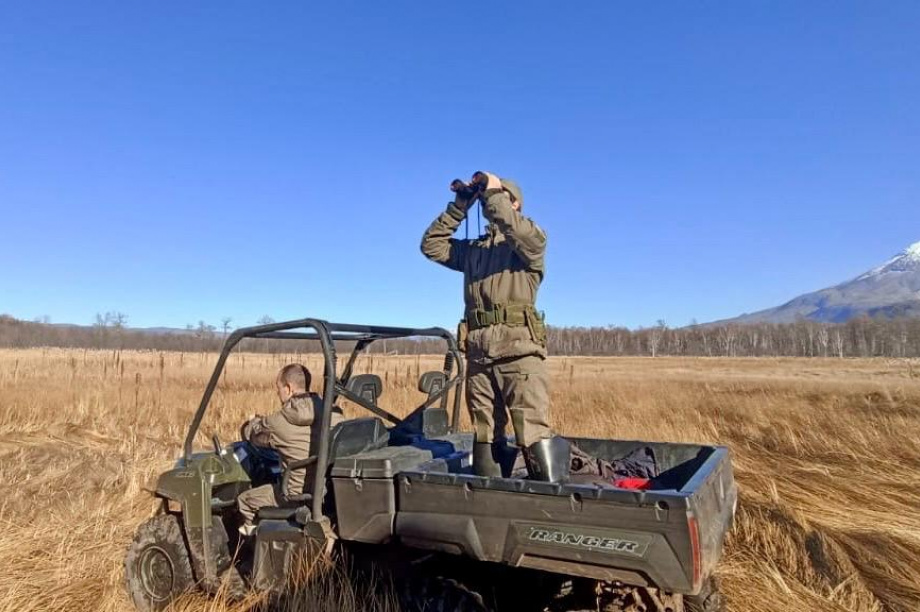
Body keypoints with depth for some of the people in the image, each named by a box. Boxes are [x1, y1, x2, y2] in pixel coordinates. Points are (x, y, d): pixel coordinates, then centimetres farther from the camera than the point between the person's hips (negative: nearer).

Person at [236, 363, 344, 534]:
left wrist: (255, 421, 30)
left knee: (244, 500, 18)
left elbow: (248, 432, 5)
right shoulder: (333, 413, -4)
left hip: (300, 496, -5)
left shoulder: (278, 422, -12)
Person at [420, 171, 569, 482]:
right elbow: (432, 245, 19)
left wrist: (494, 193, -8)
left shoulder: (527, 242, 6)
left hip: (519, 350, -5)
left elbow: (531, 238, -17)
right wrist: (459, 206, 13)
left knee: (534, 436, -12)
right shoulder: (473, 249, 23)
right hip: (478, 353, 6)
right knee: (486, 439, 9)